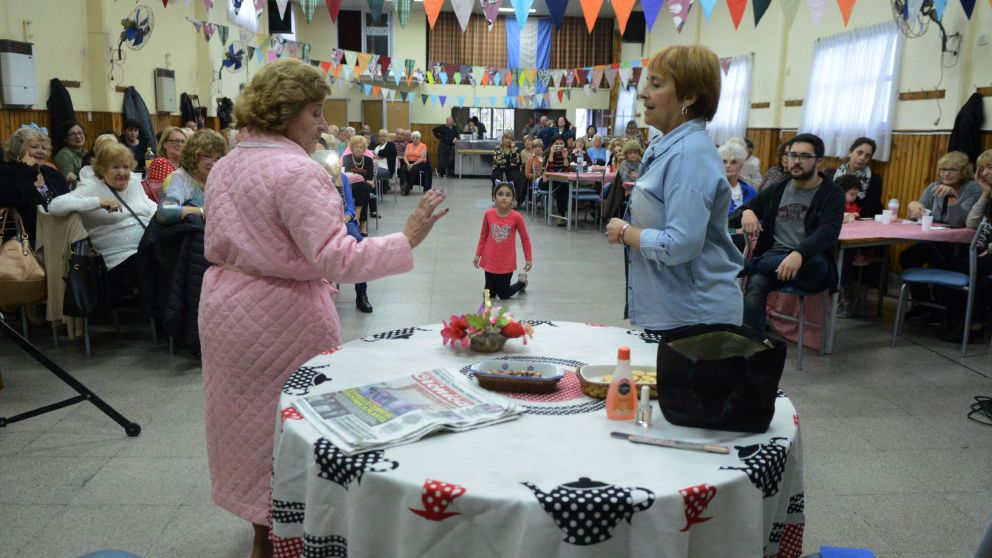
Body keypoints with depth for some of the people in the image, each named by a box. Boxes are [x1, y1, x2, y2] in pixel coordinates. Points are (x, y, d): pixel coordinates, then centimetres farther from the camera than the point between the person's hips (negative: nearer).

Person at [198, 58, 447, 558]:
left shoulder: (225, 166, 8)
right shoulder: (297, 171, -20)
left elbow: (219, 248, 15)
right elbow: (336, 258, -27)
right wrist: (407, 238, -26)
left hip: (227, 305, 9)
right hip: (280, 315, -9)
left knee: (247, 414, 19)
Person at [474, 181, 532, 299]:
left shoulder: (516, 217, -15)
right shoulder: (488, 214, -9)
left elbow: (525, 238, -3)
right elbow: (483, 236, 5)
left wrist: (528, 258, -1)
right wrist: (478, 254, 5)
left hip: (507, 263, -2)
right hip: (490, 261, 3)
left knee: (503, 295, 7)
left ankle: (522, 281, 34)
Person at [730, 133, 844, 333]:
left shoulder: (832, 194, 3)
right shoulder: (775, 191, 15)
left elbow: (828, 232, -15)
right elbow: (733, 219, 16)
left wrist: (799, 254, -35)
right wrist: (746, 213, -10)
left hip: (812, 265, -2)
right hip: (774, 257, 3)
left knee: (814, 262, -39)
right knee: (755, 284, -32)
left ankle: (747, 264, -21)